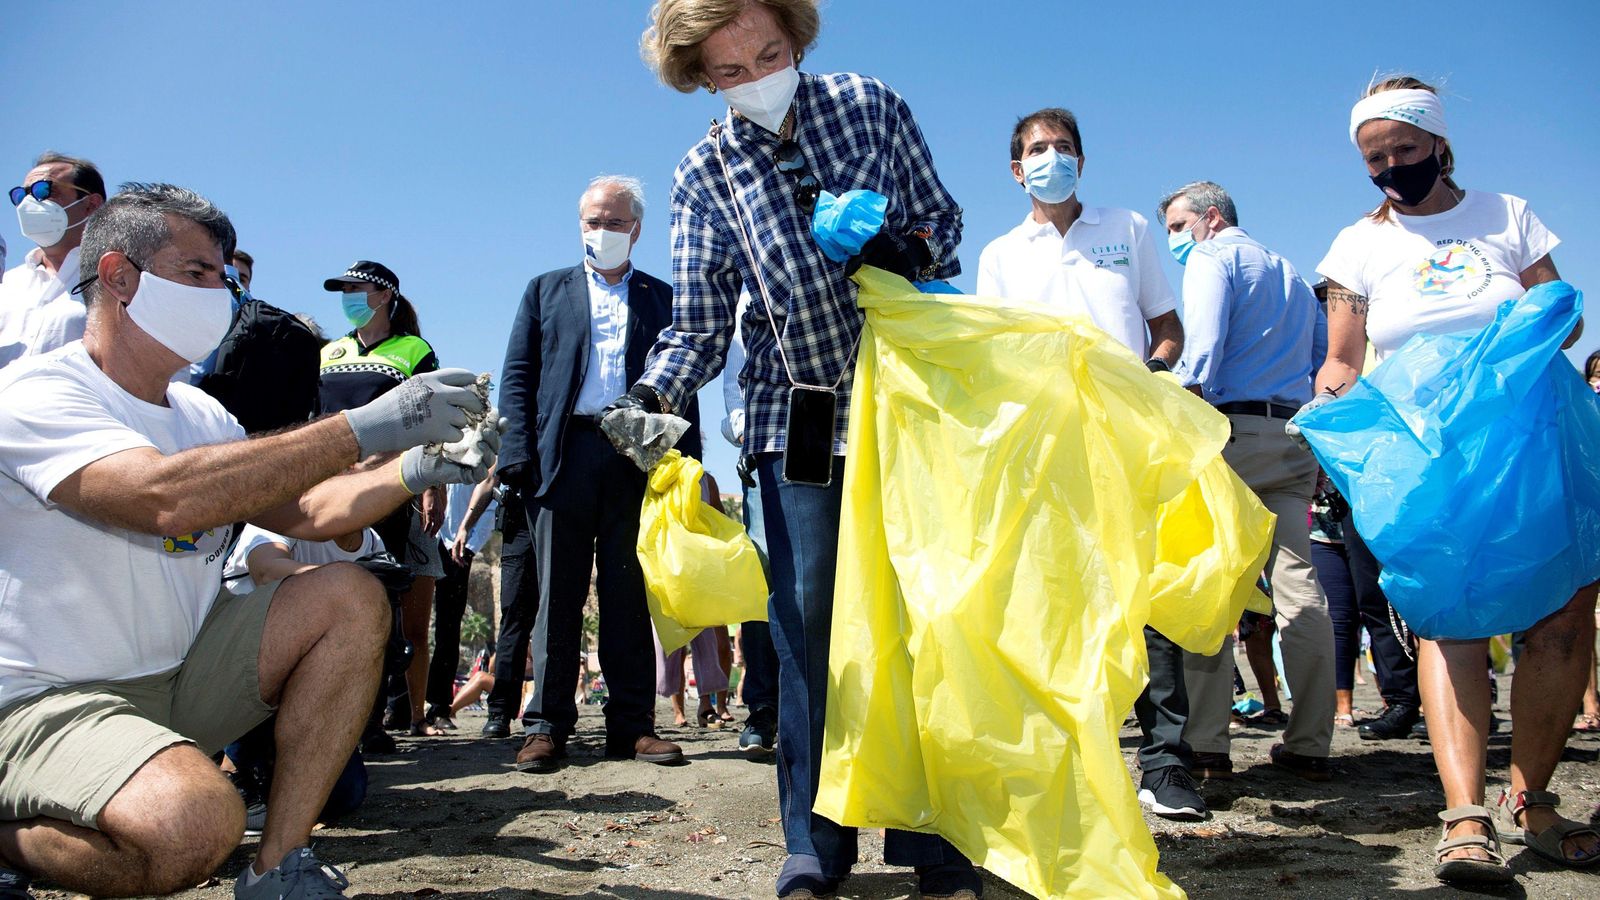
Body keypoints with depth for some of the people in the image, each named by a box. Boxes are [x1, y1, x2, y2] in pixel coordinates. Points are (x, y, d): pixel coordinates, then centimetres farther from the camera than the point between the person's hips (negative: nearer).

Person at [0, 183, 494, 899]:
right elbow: (167, 498, -33)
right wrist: (365, 429, -33)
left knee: (350, 598, -8)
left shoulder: (200, 413, 10)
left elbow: (299, 510, 10)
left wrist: (412, 469, -8)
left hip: (178, 678, 8)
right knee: (195, 821, -35)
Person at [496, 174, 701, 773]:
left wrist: (686, 461, -2)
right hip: (564, 455, 0)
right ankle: (547, 725, 5)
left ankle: (632, 724, 6)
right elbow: (518, 376, 10)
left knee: (630, 595, 1)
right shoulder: (547, 291, 18)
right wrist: (518, 453, -4)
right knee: (558, 595, 0)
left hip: (636, 460, 0)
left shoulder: (660, 298, 18)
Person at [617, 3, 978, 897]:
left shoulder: (871, 104, 5)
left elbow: (944, 219, 11)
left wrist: (909, 247, -12)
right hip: (796, 417, 0)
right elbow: (698, 328, 0)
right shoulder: (705, 174, 4)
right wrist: (650, 395, -18)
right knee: (810, 620, -1)